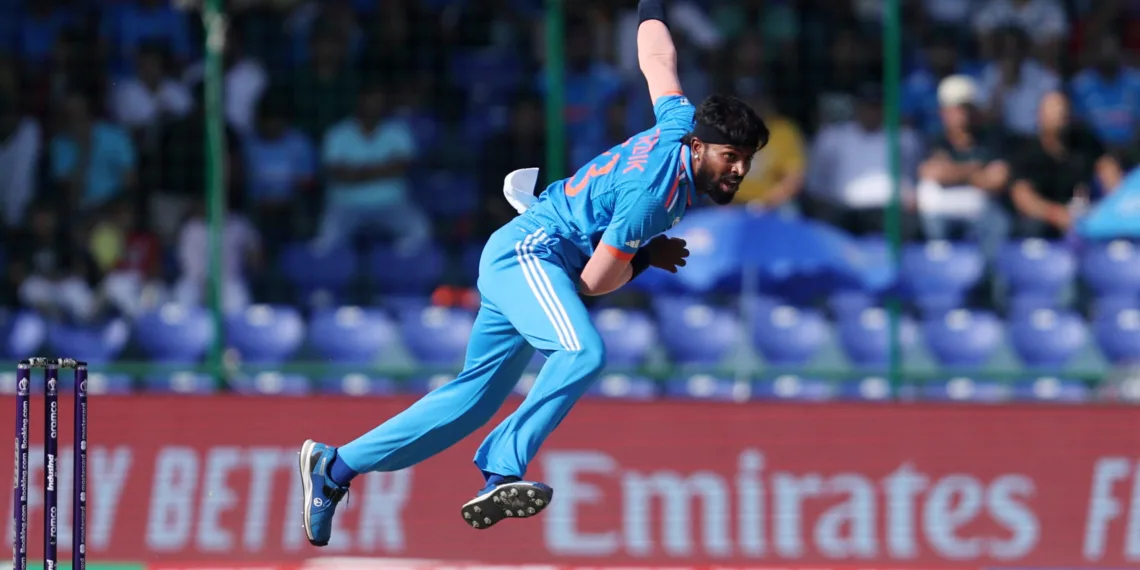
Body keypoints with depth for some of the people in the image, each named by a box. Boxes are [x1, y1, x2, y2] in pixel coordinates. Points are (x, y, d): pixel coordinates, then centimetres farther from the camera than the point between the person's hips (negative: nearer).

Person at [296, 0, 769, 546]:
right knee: (583, 353, -35)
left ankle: (335, 468, 13)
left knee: (475, 397, 9)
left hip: (511, 255, 10)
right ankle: (501, 474, -41)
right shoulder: (654, 193, -23)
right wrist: (646, 257, 0)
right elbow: (593, 281, -18)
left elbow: (656, 59, 22)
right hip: (529, 252, -10)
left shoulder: (680, 125, 2)